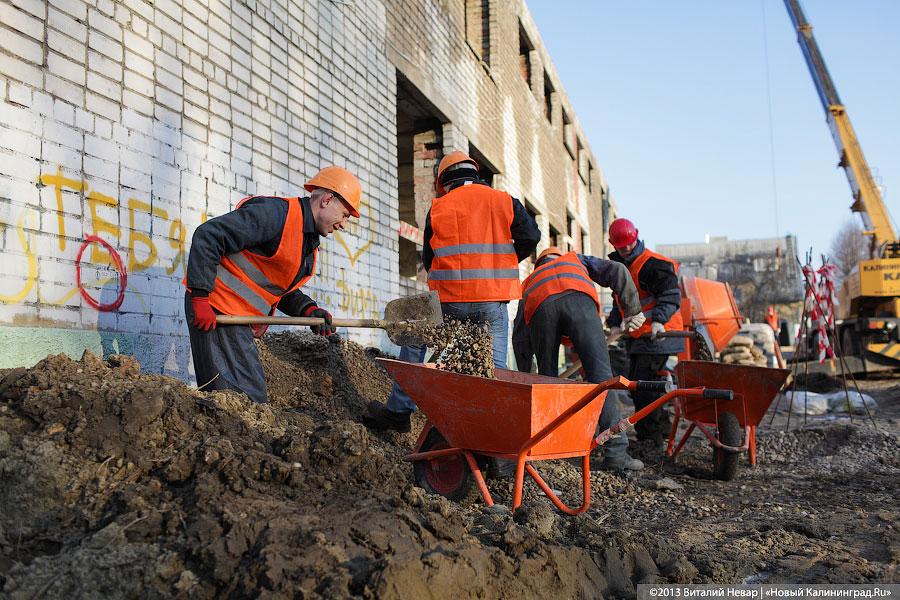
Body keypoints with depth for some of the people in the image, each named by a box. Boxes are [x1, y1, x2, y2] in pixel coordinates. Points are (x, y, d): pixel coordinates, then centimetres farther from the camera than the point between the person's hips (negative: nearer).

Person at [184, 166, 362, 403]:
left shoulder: (309, 241, 15)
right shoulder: (275, 213, -18)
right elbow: (207, 235, -22)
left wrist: (308, 309, -1)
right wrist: (200, 298, -24)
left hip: (240, 319, 10)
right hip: (215, 312, -10)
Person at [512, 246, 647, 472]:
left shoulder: (530, 280, 43)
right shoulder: (576, 259, 44)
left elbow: (519, 336, 34)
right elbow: (616, 271, 23)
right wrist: (633, 309, 24)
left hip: (540, 307, 2)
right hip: (579, 300, -1)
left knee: (547, 377, 17)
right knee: (601, 374, -3)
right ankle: (616, 453, -8)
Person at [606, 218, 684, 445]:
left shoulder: (654, 264, -13)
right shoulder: (620, 267, 17)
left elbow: (670, 295, -20)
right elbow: (620, 300, 25)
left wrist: (659, 320, -33)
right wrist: (615, 324, 13)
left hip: (657, 334, -10)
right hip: (637, 335, 10)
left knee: (646, 381, -14)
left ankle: (657, 432, -6)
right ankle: (644, 431, 22)